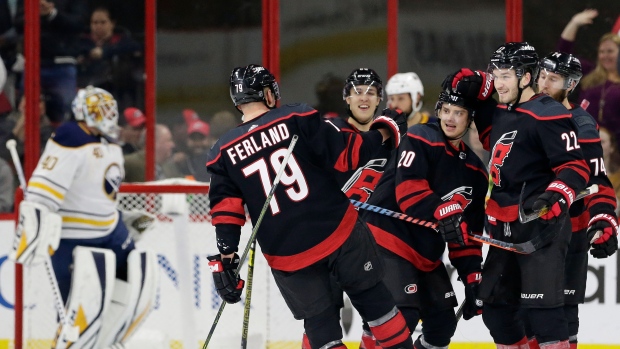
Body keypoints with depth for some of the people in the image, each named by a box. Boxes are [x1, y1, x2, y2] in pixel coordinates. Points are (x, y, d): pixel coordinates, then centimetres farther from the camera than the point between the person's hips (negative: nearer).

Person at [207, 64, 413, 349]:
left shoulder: (223, 154, 1)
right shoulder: (297, 118, -6)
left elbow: (226, 211, -3)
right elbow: (346, 154, -6)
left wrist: (226, 258, 0)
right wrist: (382, 134, 9)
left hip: (287, 256, 1)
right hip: (338, 231, -1)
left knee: (320, 324, 11)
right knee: (372, 296, 16)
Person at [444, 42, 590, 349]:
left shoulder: (548, 115, -13)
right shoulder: (499, 113, 13)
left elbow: (575, 167, -15)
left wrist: (554, 197, -31)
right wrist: (473, 82, 13)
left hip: (541, 227, -9)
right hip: (504, 231, 9)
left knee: (541, 307, -16)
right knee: (495, 307, 11)